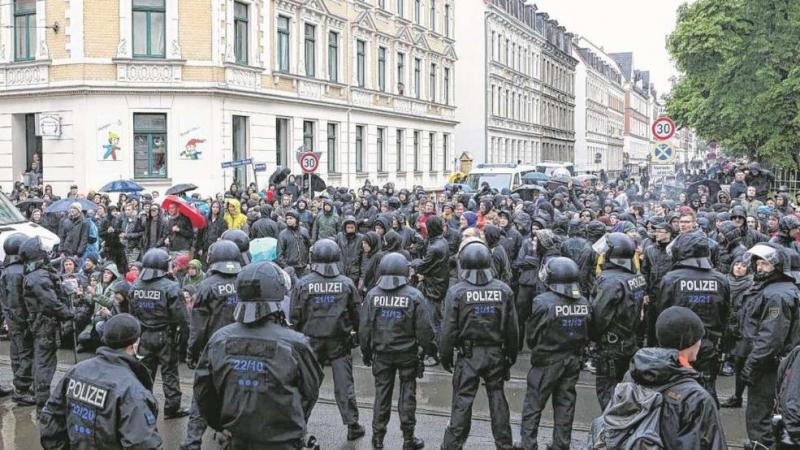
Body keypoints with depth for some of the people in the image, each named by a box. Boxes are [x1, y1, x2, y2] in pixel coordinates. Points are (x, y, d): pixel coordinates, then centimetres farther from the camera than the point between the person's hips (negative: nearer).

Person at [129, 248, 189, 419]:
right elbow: (180, 315, -18)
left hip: (144, 335, 4)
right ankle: (172, 407, 11)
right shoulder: (170, 287, -18)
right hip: (165, 336, -4)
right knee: (169, 372, 6)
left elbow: (132, 312, 6)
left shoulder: (135, 287, -2)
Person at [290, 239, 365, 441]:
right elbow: (357, 315, 1)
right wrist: (358, 334, 16)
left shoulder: (303, 284, -7)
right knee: (344, 384, 7)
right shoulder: (347, 283, -5)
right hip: (340, 342, 0)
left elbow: (295, 316, -3)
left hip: (311, 341, 0)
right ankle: (352, 426, 10)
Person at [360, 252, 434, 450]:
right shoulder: (414, 296, -13)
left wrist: (366, 351, 12)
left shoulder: (372, 295, -6)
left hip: (381, 353, 2)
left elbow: (364, 328, -1)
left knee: (382, 394, 13)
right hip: (407, 353, -2)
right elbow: (423, 328, -10)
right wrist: (428, 348, 6)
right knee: (407, 395, 9)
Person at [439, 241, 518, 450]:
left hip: (468, 354, -3)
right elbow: (512, 327, 3)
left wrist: (445, 355, 4)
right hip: (496, 353, 3)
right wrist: (511, 354, 15)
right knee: (497, 398, 13)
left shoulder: (456, 292, -12)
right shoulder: (504, 290, -3)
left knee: (462, 401, 4)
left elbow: (449, 329, -9)